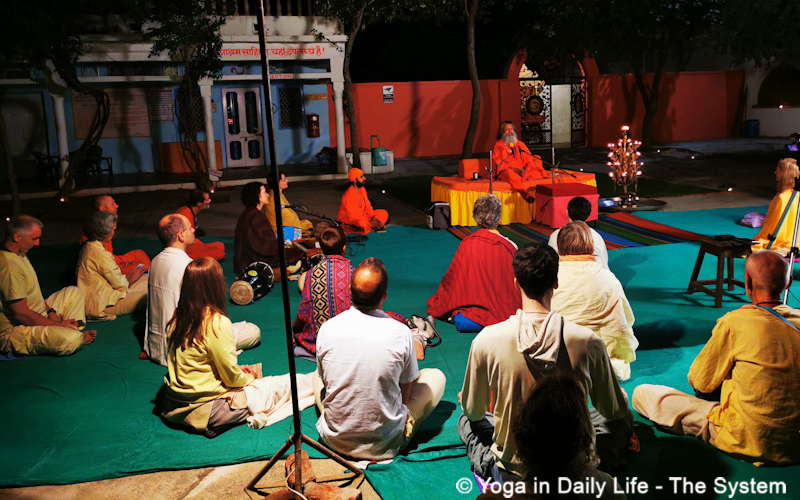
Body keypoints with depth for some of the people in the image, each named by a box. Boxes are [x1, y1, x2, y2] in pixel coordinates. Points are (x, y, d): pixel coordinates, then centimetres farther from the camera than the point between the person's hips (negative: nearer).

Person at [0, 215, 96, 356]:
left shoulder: (20, 254, 9)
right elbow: (20, 313, -27)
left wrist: (50, 311, 6)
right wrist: (58, 324, -17)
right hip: (15, 331, -11)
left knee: (73, 292, 16)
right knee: (70, 339, -34)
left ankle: (74, 331, -3)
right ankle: (79, 337, 2)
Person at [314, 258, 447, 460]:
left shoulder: (327, 329, -12)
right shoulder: (401, 333, -18)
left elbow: (324, 381, 5)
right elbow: (405, 396, -4)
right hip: (386, 445, -2)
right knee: (436, 375, 16)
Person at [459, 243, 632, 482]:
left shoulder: (486, 340, -19)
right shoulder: (587, 341, -19)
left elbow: (473, 411, -4)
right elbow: (614, 411, -2)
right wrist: (621, 396, 24)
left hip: (511, 470, 1)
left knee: (467, 420, 29)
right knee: (622, 418, 27)